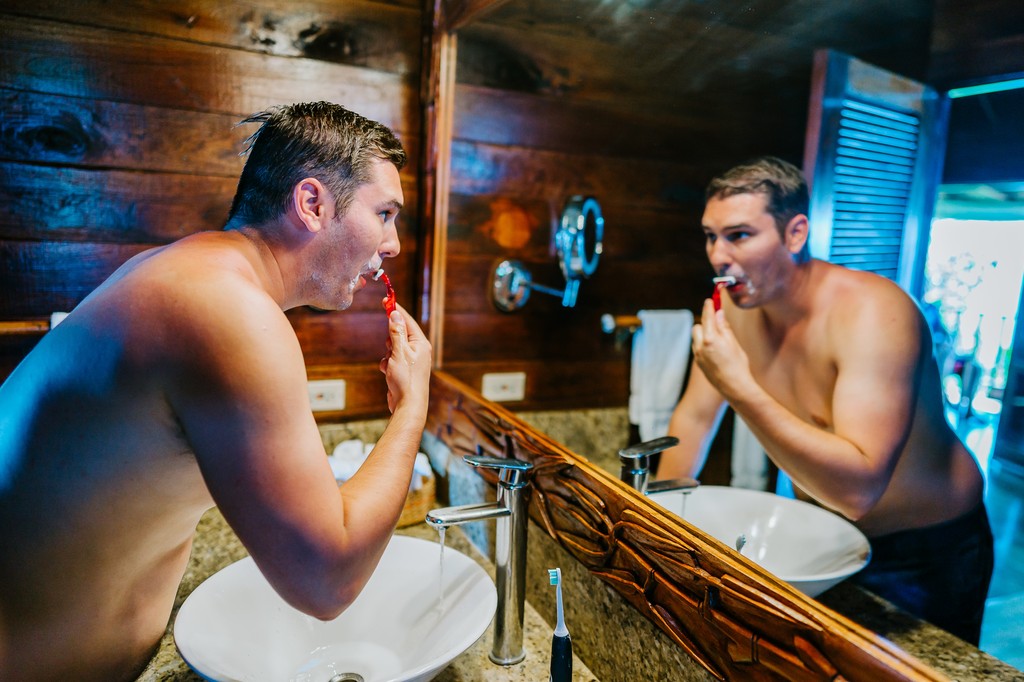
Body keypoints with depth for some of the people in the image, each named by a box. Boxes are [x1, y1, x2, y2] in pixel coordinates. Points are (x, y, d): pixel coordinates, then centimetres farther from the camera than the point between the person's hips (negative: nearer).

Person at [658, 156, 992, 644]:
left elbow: (858, 488, -40)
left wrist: (740, 388, -45)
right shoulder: (734, 306, -11)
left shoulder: (872, 312, -31)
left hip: (927, 552, -5)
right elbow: (694, 417, 0)